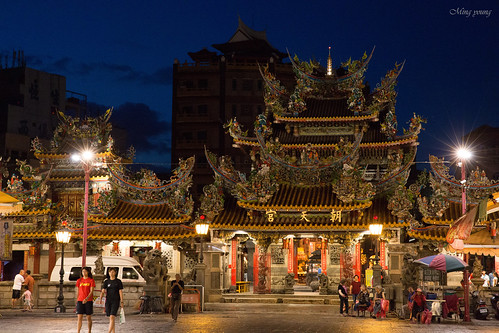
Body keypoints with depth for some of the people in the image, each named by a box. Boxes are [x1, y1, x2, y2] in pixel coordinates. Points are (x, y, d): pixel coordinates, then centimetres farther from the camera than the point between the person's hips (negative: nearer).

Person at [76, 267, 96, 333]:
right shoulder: (79, 281, 9)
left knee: (89, 318, 4)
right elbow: (78, 292, 14)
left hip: (88, 301, -2)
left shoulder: (91, 280, 0)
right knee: (79, 317, -6)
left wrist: (86, 298, -23)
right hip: (80, 301, 2)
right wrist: (76, 301, 11)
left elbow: (91, 291, -8)